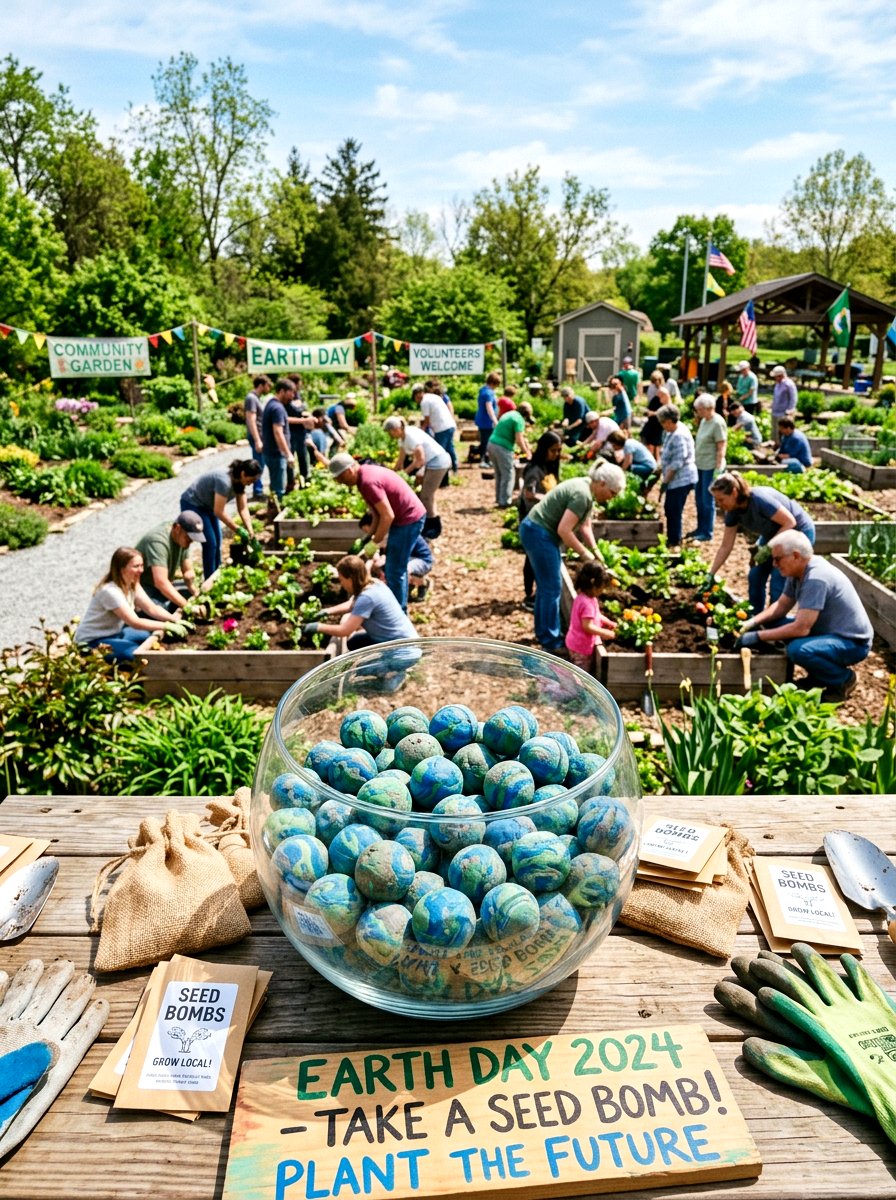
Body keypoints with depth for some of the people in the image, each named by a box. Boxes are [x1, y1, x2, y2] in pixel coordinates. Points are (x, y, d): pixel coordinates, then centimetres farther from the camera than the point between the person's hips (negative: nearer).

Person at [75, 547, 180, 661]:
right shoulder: (110, 591, -28)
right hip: (92, 642, -9)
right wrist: (166, 626, -34)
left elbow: (152, 609, -5)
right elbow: (135, 622, -31)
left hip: (115, 633, 9)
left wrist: (174, 619, -22)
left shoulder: (132, 584, -1)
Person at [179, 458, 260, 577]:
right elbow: (219, 512, -31)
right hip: (192, 504, -9)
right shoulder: (224, 480, -34)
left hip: (207, 506, 9)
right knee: (210, 544, -11)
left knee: (217, 542, 9)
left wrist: (250, 532, -17)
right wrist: (238, 530, -27)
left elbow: (243, 509, -8)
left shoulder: (240, 482, -8)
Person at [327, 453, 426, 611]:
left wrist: (375, 543, -15)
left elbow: (388, 516, -25)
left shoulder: (368, 482, -23)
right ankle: (400, 609, 31)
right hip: (410, 517, 10)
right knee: (397, 568, 20)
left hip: (408, 520, -10)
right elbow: (378, 511, 15)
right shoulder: (367, 472, 8)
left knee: (394, 571, -3)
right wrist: (371, 535, 13)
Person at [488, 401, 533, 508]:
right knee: (508, 475, 0)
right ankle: (505, 502, 1)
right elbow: (519, 440, -14)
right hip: (503, 447, -9)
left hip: (492, 443, 9)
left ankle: (499, 498, 26)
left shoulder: (508, 414, 18)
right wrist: (526, 452, -1)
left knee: (499, 474, 19)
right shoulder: (519, 419, -9)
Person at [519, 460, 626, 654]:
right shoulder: (582, 495, -23)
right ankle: (551, 642, 3)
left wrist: (595, 549, 2)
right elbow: (564, 530, -26)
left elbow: (585, 525, 13)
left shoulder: (587, 489, 8)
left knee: (546, 586, 18)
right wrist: (584, 553, -16)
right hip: (538, 534, -10)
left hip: (540, 533, 10)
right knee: (551, 588, -5)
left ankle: (543, 633, 29)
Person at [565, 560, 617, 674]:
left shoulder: (582, 596, 2)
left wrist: (609, 622, 4)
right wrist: (605, 633, -23)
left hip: (576, 642, 10)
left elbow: (596, 616, 16)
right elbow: (587, 626, -30)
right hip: (582, 646, -10)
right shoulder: (587, 603, -30)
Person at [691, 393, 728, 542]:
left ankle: (707, 533, 9)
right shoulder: (704, 421, 10)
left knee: (707, 501, 0)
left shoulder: (718, 423, -15)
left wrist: (718, 469, -20)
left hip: (710, 467, -8)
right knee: (699, 499, 16)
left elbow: (721, 449, -17)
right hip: (700, 466, 8)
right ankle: (700, 529, 28)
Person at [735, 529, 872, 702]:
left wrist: (758, 636, -25)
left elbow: (801, 628, -30)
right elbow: (781, 606, 11)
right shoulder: (797, 572, 0)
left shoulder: (816, 578, -28)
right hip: (827, 631, 10)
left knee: (798, 650, -35)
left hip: (853, 642, -10)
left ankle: (843, 678, -4)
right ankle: (817, 677, 13)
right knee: (771, 623, 4)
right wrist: (753, 622, -6)